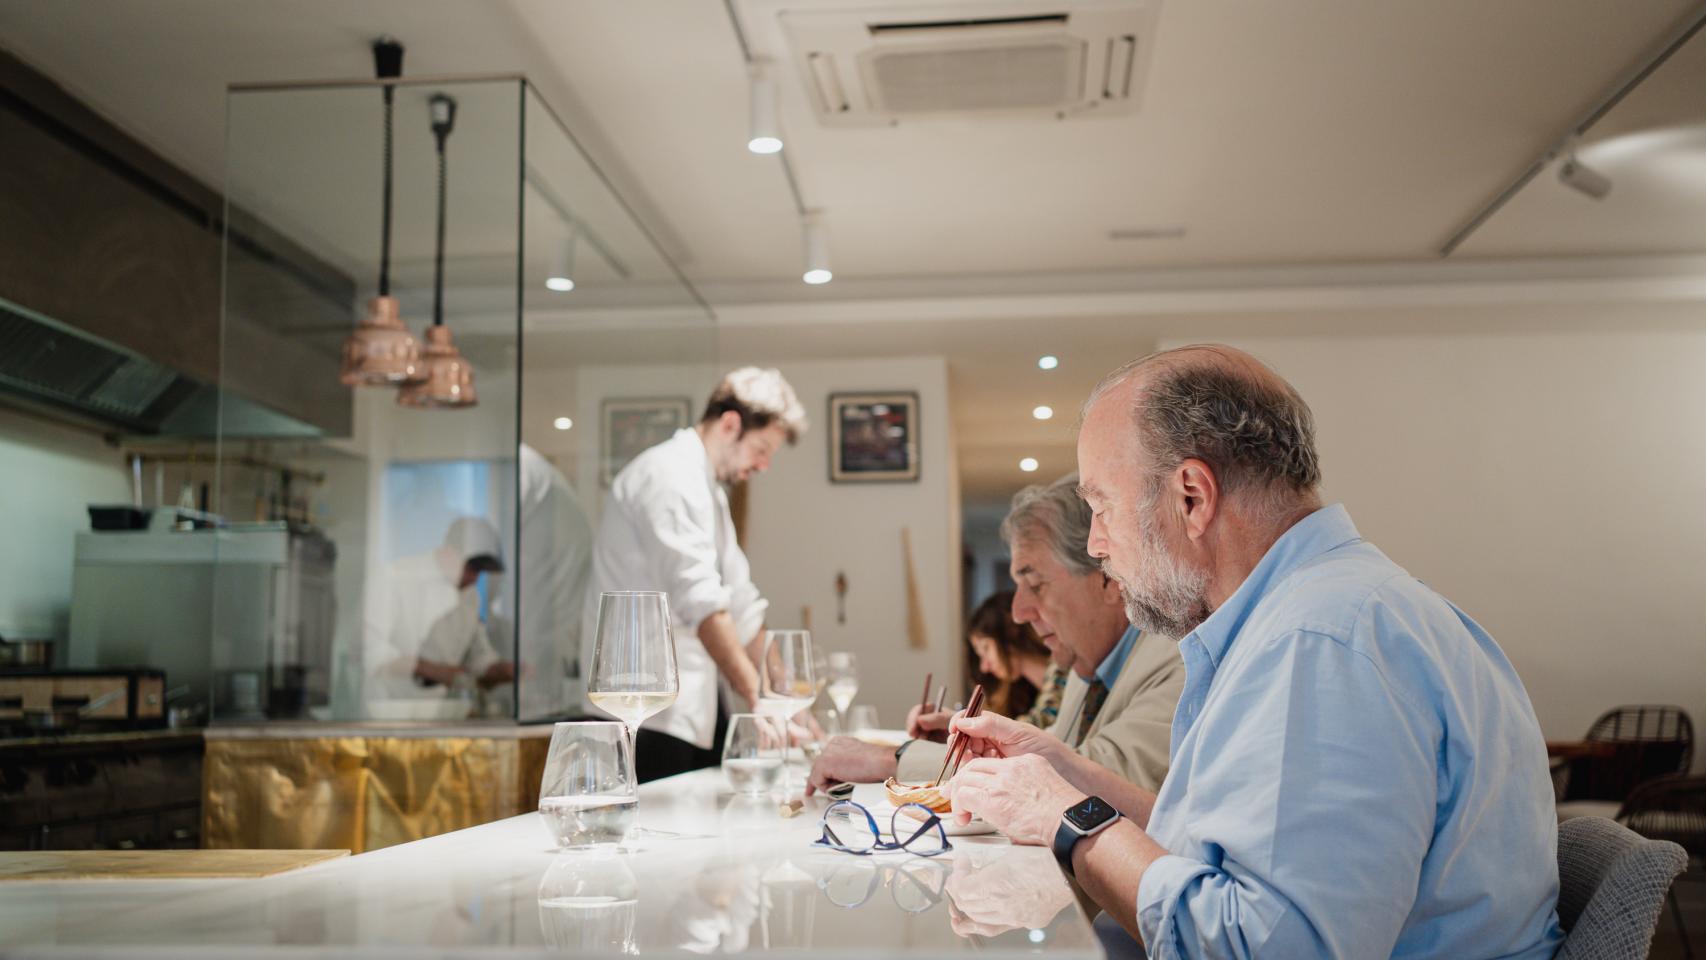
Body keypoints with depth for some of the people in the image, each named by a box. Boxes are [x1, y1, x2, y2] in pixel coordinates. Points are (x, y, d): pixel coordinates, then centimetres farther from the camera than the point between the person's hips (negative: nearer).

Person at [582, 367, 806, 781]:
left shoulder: (709, 492, 19)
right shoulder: (670, 475, -13)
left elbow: (741, 604, 18)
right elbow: (700, 599, -26)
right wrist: (757, 694, -31)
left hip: (687, 708, 10)